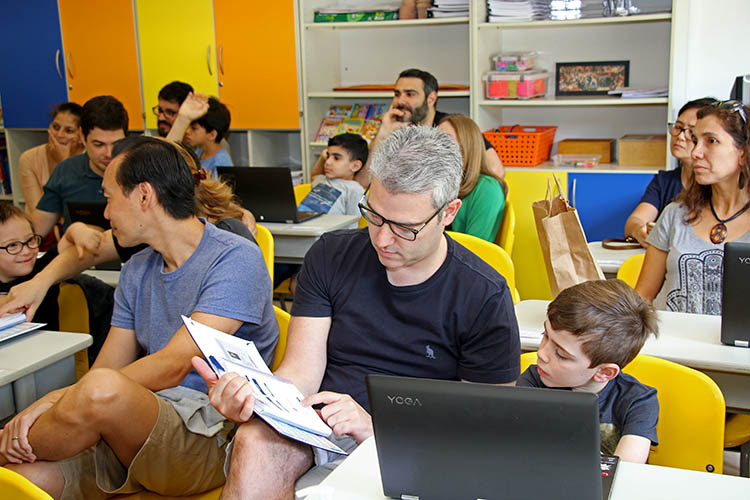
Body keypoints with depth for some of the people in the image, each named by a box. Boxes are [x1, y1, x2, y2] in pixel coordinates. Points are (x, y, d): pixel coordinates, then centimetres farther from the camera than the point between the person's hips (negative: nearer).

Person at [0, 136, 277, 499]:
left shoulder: (236, 259, -9)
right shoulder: (136, 271, 16)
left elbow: (171, 368, -17)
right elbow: (105, 369, 10)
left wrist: (57, 399, -18)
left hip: (210, 437, -4)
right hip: (134, 430, 5)